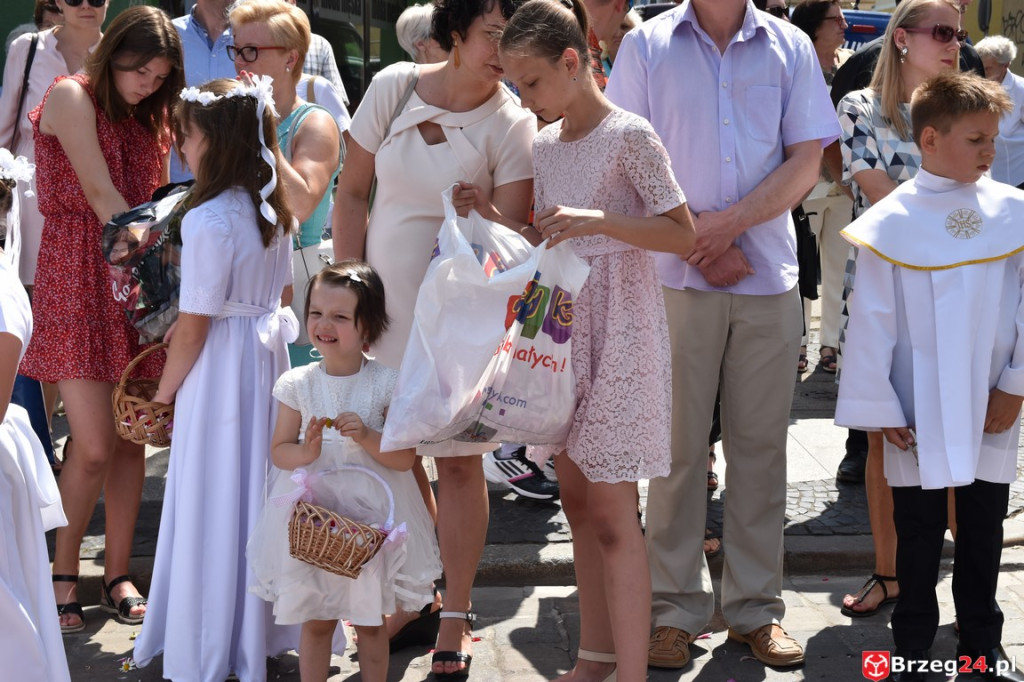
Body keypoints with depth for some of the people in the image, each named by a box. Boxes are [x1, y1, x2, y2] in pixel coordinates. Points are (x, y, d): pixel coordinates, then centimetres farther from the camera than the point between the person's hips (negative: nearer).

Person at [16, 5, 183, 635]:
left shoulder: (148, 117, 16)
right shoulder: (72, 97, -5)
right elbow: (101, 196, -12)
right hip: (77, 279, -6)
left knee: (132, 438, 4)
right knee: (94, 447, -10)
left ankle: (118, 575, 16)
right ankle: (64, 573, 9)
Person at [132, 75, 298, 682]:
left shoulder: (210, 221, -22)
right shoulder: (275, 209, 2)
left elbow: (194, 326, -18)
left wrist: (164, 392, -6)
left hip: (219, 366, -8)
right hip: (268, 356, 8)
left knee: (213, 501, 2)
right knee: (257, 490, 16)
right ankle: (263, 629, 27)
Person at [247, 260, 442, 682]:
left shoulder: (386, 384, -7)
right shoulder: (297, 385, -2)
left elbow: (405, 458, -7)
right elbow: (279, 450, 2)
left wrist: (366, 436, -22)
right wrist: (305, 451, -18)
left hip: (372, 513, -1)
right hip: (313, 513, 1)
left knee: (370, 621, 10)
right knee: (316, 620, 9)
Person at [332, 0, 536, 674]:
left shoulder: (512, 122, -9)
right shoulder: (394, 87, -3)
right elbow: (352, 192, 4)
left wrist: (486, 213, -32)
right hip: (384, 302, 3)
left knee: (458, 460, 2)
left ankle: (456, 617, 13)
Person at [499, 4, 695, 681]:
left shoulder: (630, 135, -12)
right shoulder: (545, 145, 10)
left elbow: (684, 233, -14)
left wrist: (598, 220, -24)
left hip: (619, 327, -7)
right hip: (563, 324, 7)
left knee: (612, 512, -8)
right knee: (578, 502, 12)